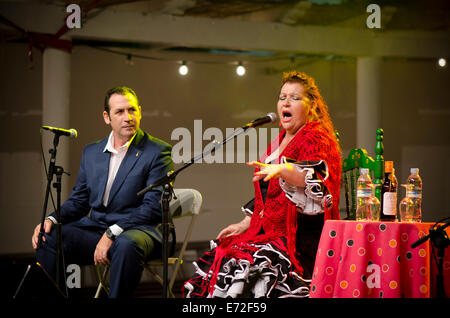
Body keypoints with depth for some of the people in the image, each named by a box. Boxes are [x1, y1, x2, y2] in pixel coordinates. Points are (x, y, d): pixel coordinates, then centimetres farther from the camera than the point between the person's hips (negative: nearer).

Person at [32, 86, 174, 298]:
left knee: (126, 244, -38)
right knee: (47, 237, -18)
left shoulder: (158, 152, -3)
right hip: (94, 228, 5)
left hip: (138, 229, -5)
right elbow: (78, 200, 19)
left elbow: (153, 207, -11)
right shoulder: (91, 152, 16)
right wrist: (52, 219, -3)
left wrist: (112, 233, -21)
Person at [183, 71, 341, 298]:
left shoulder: (316, 139, -5)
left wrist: (283, 169, -44)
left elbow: (317, 178, -28)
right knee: (216, 258, -7)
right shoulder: (279, 142, 21)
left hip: (302, 240, -9)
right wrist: (245, 224, 17)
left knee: (244, 264, -28)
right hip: (271, 232, 9)